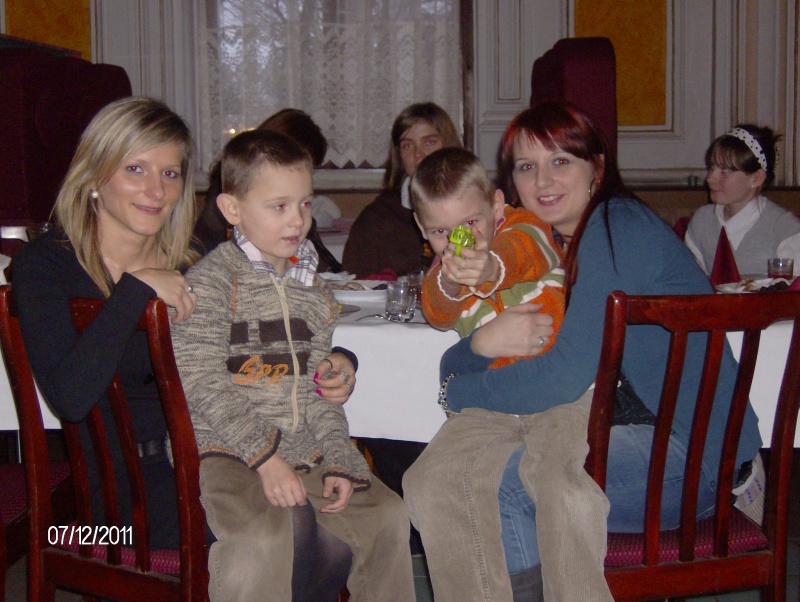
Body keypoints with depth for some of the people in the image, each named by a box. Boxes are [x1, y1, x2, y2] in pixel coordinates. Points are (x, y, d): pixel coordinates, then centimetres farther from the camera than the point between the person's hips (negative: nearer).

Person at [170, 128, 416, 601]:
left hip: (302, 445, 6)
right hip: (226, 447, -6)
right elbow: (203, 384, -15)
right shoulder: (210, 280, -7)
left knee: (386, 514, -2)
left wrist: (339, 462, 1)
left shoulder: (312, 288, 13)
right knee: (264, 534, -31)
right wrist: (264, 456, -20)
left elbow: (317, 391, 14)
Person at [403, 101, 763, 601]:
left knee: (487, 477, -23)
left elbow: (565, 376, -20)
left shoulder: (619, 229, -14)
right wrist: (483, 342, -16)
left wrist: (459, 392, -7)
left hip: (690, 454, -8)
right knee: (433, 482, -6)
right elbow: (452, 367, 7)